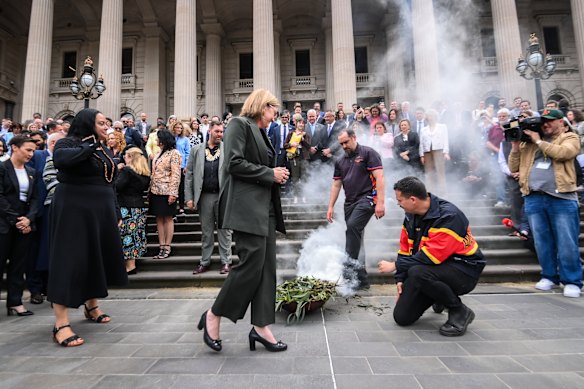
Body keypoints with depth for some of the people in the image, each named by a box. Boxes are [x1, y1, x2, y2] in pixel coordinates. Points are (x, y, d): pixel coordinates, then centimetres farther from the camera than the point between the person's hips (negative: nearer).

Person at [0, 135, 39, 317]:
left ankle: (15, 302, 13)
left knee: (19, 265, 7)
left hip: (25, 223, 5)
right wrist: (15, 220, -14)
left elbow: (35, 198, 8)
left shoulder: (31, 172, 13)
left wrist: (28, 219, -7)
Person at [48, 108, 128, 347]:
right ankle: (61, 324, -3)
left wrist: (115, 214, 15)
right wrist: (91, 145, -18)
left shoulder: (105, 150, 14)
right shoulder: (68, 143, -6)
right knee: (70, 261, -8)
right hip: (74, 210, -7)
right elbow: (60, 159, -31)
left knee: (96, 258, 13)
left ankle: (91, 306, 29)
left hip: (101, 211, 7)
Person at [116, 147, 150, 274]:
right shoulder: (145, 173, 9)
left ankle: (130, 265, 1)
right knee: (137, 234, 12)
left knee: (127, 235, -2)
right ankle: (132, 261, 21)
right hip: (140, 206, 8)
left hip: (127, 208, -7)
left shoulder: (127, 171, -12)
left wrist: (118, 171, -6)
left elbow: (117, 187, -17)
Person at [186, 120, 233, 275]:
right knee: (206, 231, 11)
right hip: (204, 196, 2)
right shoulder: (197, 150, 6)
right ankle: (205, 262, 22)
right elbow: (189, 174, 5)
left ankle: (226, 261, 16)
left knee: (224, 229, 6)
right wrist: (189, 197, -1)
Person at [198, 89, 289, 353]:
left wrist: (277, 174, 9)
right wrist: (270, 174, -10)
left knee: (267, 267, 6)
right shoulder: (240, 124, -3)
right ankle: (213, 316, 10)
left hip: (265, 206, 9)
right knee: (251, 264, -9)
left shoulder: (260, 133, 22)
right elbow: (234, 163, -16)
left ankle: (261, 326, 14)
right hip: (247, 207, -9)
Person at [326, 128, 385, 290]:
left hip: (367, 198, -6)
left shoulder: (368, 153, -3)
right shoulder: (340, 161, 15)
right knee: (356, 239, 7)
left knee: (352, 227, -27)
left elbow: (379, 177, -10)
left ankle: (349, 268, -22)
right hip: (350, 202, 7)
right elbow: (336, 185, 17)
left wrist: (381, 202, -18)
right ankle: (361, 279, 15)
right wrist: (331, 207, 10)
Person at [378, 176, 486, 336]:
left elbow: (432, 255, -30)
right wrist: (400, 280, -2)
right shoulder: (411, 216, 1)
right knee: (401, 317, 1)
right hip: (435, 268, 7)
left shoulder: (449, 216, -24)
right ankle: (440, 297, 27)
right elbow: (405, 250, 7)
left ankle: (460, 311, -12)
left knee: (417, 273, -37)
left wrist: (395, 266, -23)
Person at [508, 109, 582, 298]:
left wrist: (538, 141, -5)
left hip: (562, 198, -3)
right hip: (533, 198, 3)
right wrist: (516, 146, 4)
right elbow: (513, 168, 14)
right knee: (542, 243, 10)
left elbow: (562, 153, -14)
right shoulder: (530, 142, 18)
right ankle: (549, 276, 23)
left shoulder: (570, 138, 10)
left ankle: (572, 281, 11)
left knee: (567, 244, -1)